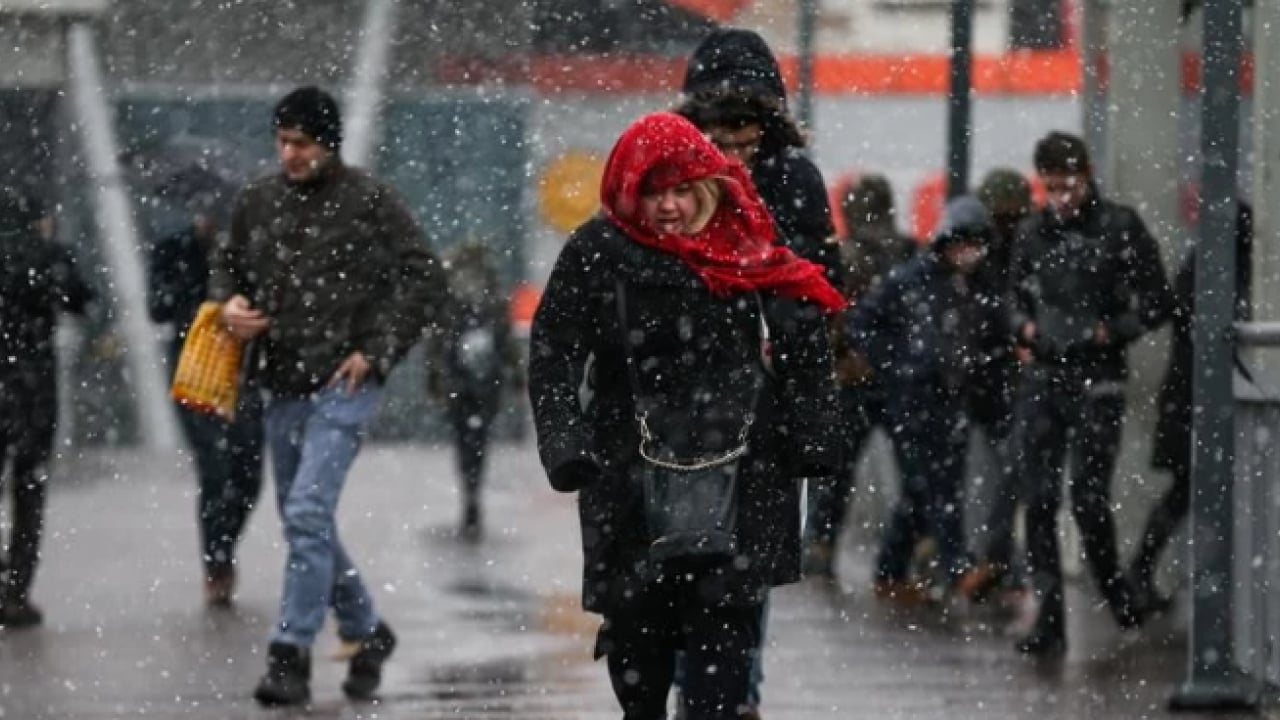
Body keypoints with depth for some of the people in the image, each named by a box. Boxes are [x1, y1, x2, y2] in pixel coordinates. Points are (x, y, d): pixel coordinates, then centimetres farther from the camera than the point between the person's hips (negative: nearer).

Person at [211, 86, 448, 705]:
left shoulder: (369, 201, -7)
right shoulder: (258, 201, 8)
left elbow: (424, 280, -5)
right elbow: (228, 263, 23)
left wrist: (377, 352, -10)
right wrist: (229, 304, 0)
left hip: (343, 385, -7)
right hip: (281, 386, 7)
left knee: (308, 514, -16)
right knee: (304, 522, 14)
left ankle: (292, 654, -14)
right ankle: (367, 631, 32)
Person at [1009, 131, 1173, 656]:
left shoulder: (1121, 228, -2)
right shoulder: (1033, 233, 11)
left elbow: (1156, 302, -1)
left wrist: (1110, 333, -10)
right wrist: (1024, 328, 6)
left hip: (1097, 381, -4)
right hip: (1042, 378, 4)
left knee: (1088, 497, -8)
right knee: (1039, 499, -1)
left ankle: (1113, 588, 18)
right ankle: (1049, 618, 3)